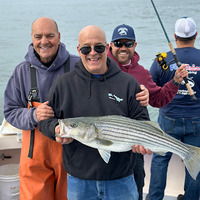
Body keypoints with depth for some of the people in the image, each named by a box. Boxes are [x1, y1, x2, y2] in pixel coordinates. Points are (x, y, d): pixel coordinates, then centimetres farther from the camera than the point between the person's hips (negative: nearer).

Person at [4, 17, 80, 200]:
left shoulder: (78, 66, -4)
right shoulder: (22, 71, 2)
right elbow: (10, 112, 4)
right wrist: (33, 116, -16)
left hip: (70, 149, -1)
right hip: (36, 152, 1)